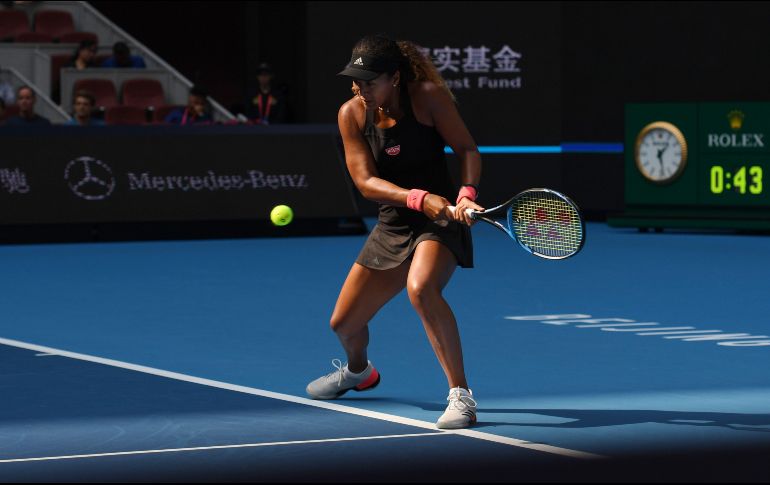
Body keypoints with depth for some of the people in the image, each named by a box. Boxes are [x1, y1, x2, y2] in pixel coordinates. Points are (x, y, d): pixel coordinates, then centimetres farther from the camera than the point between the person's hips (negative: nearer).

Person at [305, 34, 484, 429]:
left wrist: (466, 194, -30)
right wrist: (419, 199, -29)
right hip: (392, 226, 5)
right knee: (343, 323, 11)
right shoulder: (351, 114, -6)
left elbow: (467, 149, -10)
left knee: (421, 287, -38)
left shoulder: (429, 96, -15)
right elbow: (366, 181, -12)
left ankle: (460, 395, -29)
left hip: (441, 220, -5)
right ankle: (358, 371, 50)